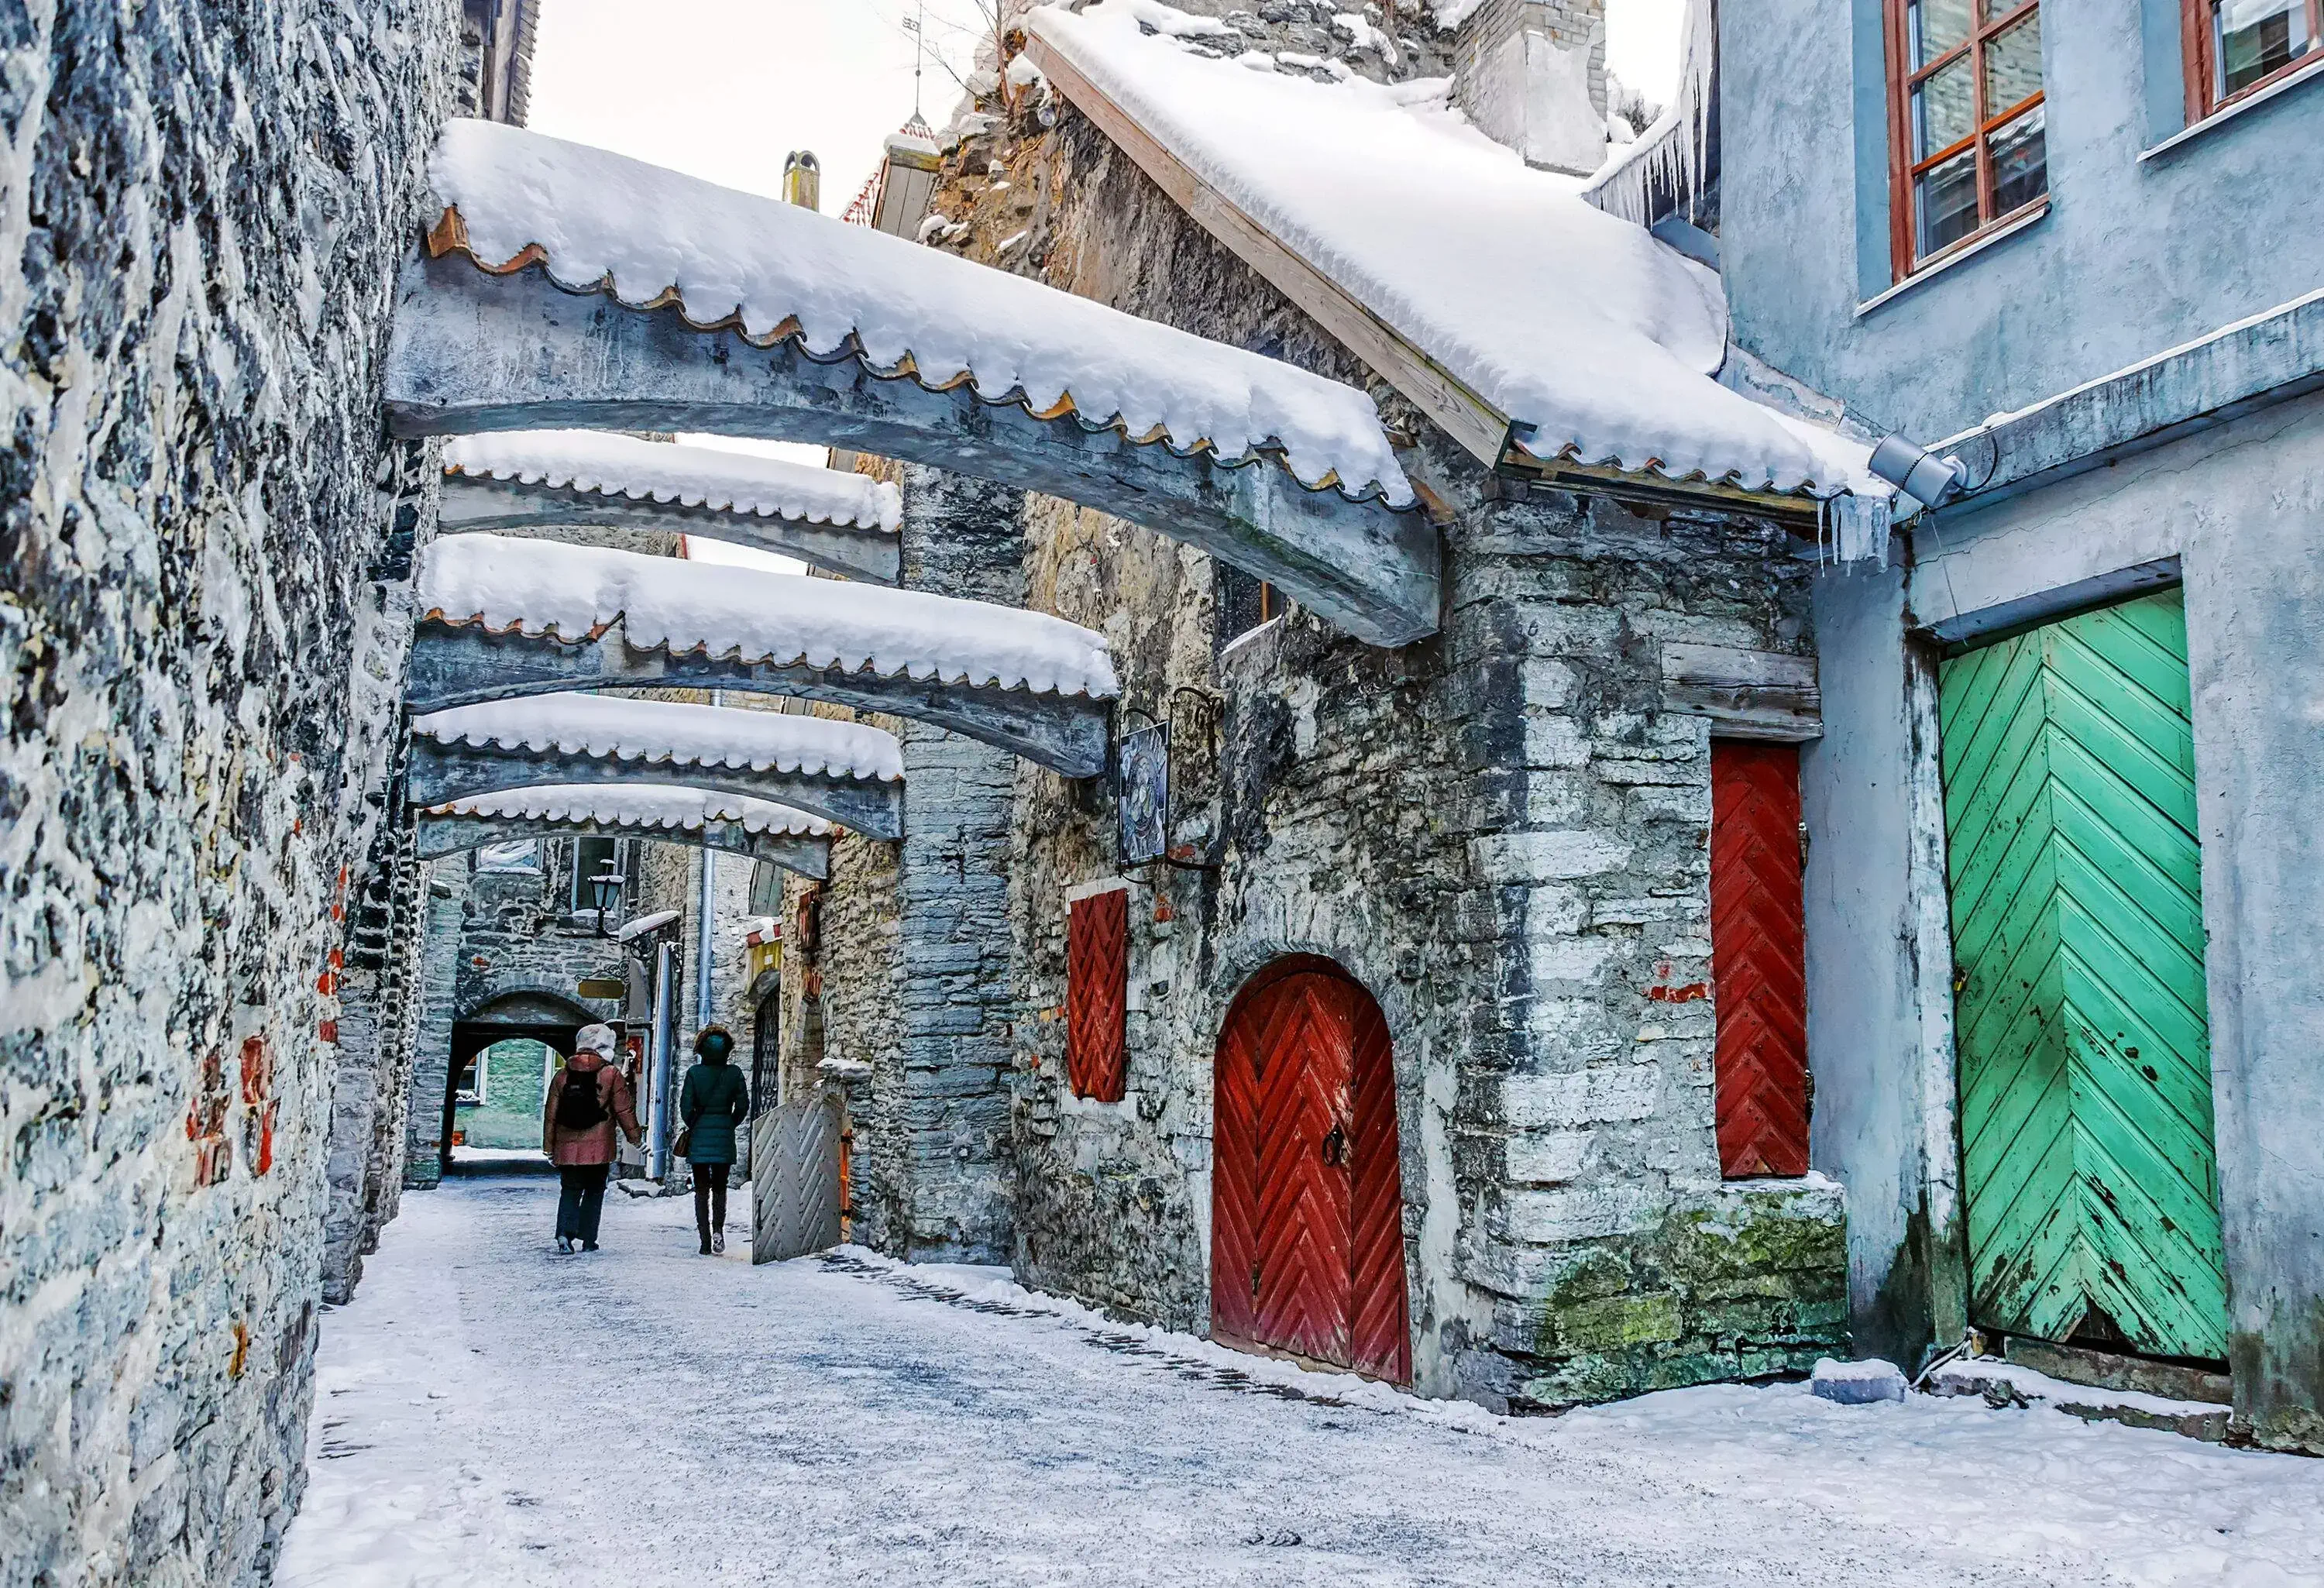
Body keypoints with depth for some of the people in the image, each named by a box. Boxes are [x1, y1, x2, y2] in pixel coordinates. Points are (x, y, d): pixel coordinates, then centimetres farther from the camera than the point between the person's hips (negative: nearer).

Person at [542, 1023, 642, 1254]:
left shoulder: (563, 1075, 6)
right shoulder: (612, 1074, -5)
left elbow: (550, 1114, 9)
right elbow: (624, 1111, -3)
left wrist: (549, 1147, 15)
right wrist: (635, 1138, 8)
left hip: (567, 1148, 3)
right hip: (599, 1148, -3)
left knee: (570, 1191, 13)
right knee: (594, 1192, 9)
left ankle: (564, 1232, -7)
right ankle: (588, 1240, 9)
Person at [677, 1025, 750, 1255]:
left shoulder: (694, 1072, -5)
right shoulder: (734, 1073, -3)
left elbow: (685, 1107, -6)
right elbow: (743, 1106, -2)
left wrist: (693, 1126, 11)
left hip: (699, 1136, -1)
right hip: (725, 1137, 1)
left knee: (701, 1189, 7)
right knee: (720, 1187, 14)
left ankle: (705, 1240, 2)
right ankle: (718, 1229, -5)